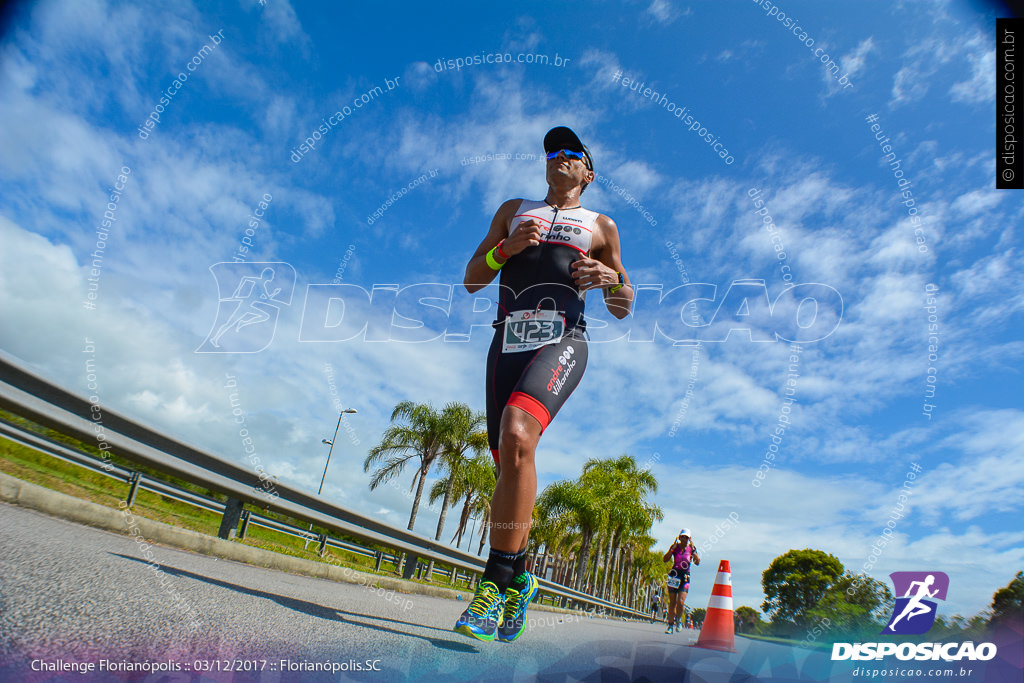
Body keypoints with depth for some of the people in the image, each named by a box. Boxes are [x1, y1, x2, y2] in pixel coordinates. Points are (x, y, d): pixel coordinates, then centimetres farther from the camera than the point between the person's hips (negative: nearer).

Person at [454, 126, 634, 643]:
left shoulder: (600, 226, 20)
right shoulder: (513, 211, 26)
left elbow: (622, 309, 20)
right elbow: (471, 280, 17)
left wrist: (611, 279, -3)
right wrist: (506, 247, -1)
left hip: (561, 340, -3)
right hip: (508, 341, 3)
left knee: (516, 435, -30)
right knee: (510, 465, -1)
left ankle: (496, 581, -24)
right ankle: (517, 581, 17)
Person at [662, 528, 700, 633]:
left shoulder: (692, 548, 0)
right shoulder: (675, 547, -1)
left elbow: (697, 562, -12)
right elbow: (665, 559, -10)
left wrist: (693, 550, -22)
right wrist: (672, 549, -19)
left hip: (685, 577, -1)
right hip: (674, 575, 1)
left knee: (680, 602, -12)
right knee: (672, 602, 3)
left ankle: (678, 621, 14)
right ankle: (671, 625, 15)